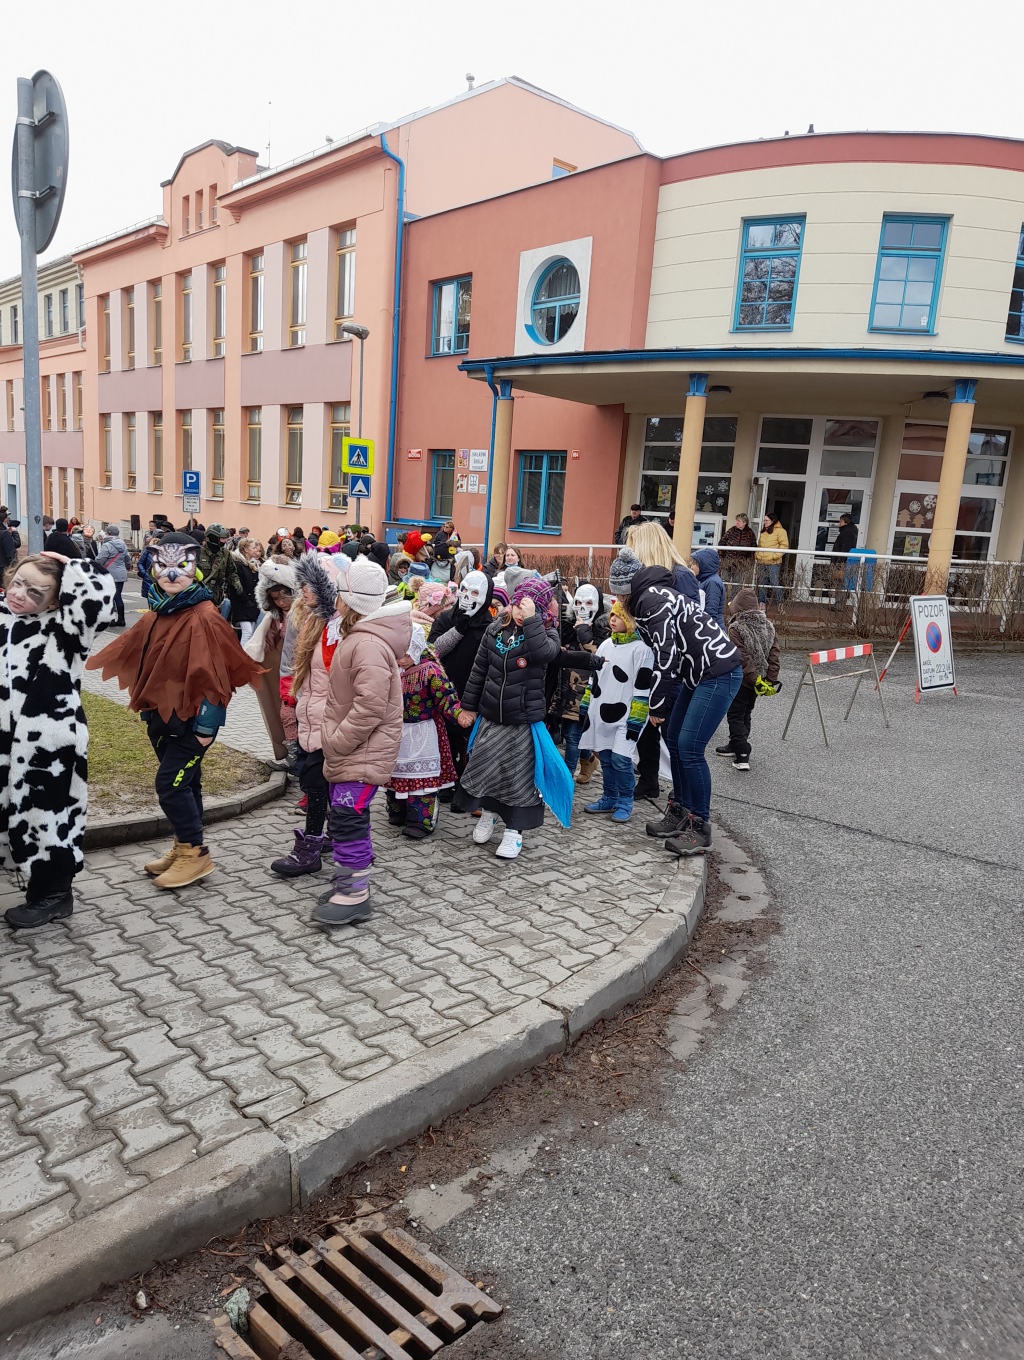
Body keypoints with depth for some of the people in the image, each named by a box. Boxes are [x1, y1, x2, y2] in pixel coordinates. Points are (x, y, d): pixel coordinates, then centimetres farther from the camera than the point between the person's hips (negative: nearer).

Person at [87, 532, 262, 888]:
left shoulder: (203, 617, -19)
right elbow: (138, 655, 19)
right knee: (183, 782, 17)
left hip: (189, 718, -9)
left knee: (170, 784, -6)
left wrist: (207, 725, -20)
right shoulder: (159, 612, 9)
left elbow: (213, 674, -21)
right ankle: (183, 847, 28)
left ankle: (195, 853, 7)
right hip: (161, 713, 9)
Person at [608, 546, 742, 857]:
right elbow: (665, 651, 14)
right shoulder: (650, 596, 16)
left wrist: (657, 704, -14)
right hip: (697, 673, 10)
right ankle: (679, 813, 23)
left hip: (719, 672, -10)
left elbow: (665, 655, -20)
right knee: (673, 740, 12)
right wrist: (659, 701, 12)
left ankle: (699, 829, -1)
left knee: (689, 747, -11)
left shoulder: (651, 600, -15)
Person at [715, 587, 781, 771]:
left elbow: (743, 657, -23)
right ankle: (735, 745, 35)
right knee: (745, 714, 21)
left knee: (735, 716, 2)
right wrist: (771, 678, 0)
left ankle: (742, 755, -7)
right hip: (760, 679, 7)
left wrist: (755, 679, -20)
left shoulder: (736, 628, -18)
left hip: (742, 680, -7)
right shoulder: (768, 625, 3)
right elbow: (774, 653, 1)